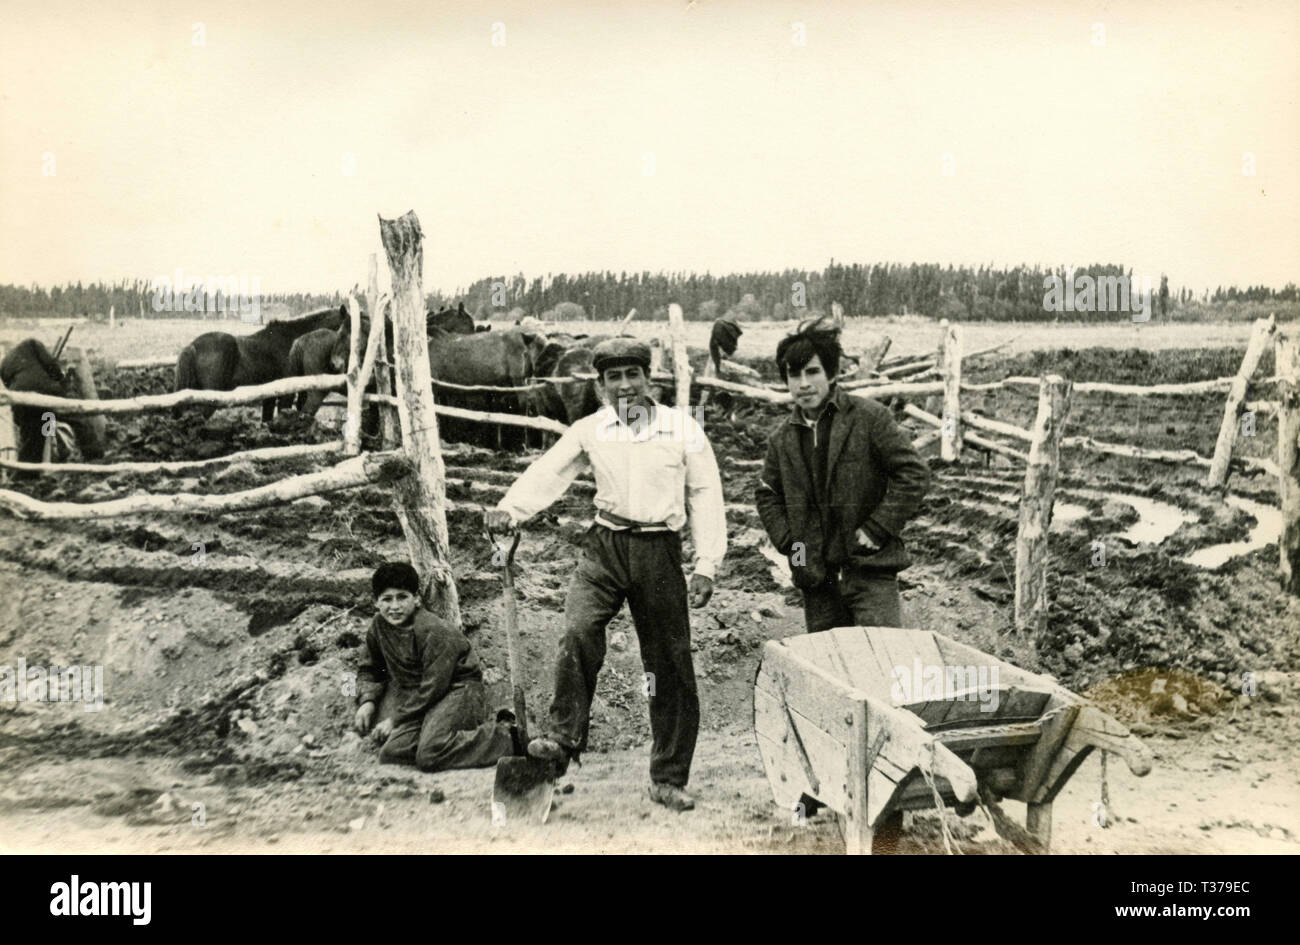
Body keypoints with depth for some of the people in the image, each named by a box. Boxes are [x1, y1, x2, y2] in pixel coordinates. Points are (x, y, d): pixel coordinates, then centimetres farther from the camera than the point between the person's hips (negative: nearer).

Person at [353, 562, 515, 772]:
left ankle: (505, 736, -14)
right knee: (390, 755, -15)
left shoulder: (434, 632, -18)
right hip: (422, 703, 8)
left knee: (430, 757, -29)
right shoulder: (379, 626, 5)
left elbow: (433, 688, -18)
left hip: (458, 691, -8)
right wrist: (367, 701, 0)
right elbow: (370, 669, 20)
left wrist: (396, 720, -14)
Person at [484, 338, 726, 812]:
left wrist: (706, 566, -3)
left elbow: (706, 495, 2)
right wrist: (510, 509, -20)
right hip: (605, 546, 1)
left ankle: (669, 779, 18)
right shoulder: (589, 430, 5)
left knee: (670, 666, 4)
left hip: (660, 551, 0)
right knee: (578, 632, -26)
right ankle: (564, 737, -13)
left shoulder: (683, 429, 1)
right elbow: (547, 472, -1)